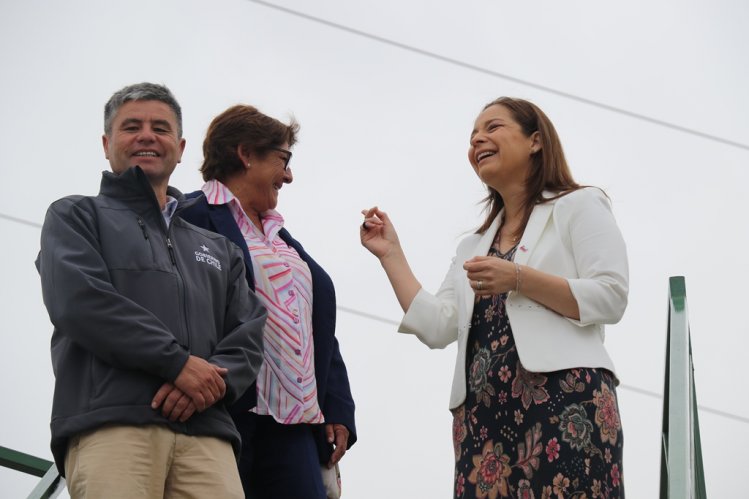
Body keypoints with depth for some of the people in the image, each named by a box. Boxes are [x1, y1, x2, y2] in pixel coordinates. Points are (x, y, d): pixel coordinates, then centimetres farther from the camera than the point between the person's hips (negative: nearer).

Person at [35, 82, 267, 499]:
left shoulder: (219, 248, 30)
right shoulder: (77, 215, 19)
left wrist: (214, 378, -6)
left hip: (207, 432, 3)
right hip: (110, 422, -3)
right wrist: (178, 362, -8)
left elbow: (248, 337, 18)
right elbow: (77, 301, -1)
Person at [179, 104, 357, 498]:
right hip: (226, 413, -7)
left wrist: (337, 410, 12)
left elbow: (320, 329, 22)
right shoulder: (196, 216, 0)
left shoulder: (281, 237, 26)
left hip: (294, 421, 7)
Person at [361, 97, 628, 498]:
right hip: (482, 413, 5)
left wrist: (518, 279, -13)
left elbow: (610, 298, -4)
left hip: (564, 400, -5)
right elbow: (437, 327, 13)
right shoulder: (474, 245, 25)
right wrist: (390, 254, 13)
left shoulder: (578, 206, 9)